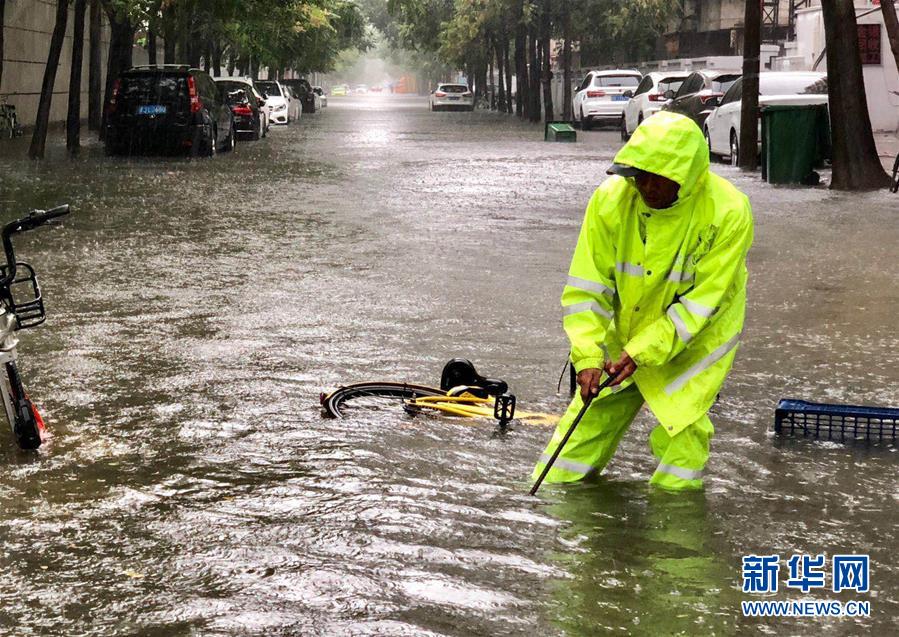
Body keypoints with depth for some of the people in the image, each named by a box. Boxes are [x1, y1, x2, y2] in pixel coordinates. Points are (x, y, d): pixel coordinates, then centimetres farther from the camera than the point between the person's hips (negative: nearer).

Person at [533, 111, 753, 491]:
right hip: (621, 336, 2)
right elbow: (587, 286, -13)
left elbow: (700, 303, -21)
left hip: (694, 344, -2)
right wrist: (587, 356, -23)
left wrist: (642, 352, -26)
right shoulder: (610, 199, -17)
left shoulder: (728, 213, -23)